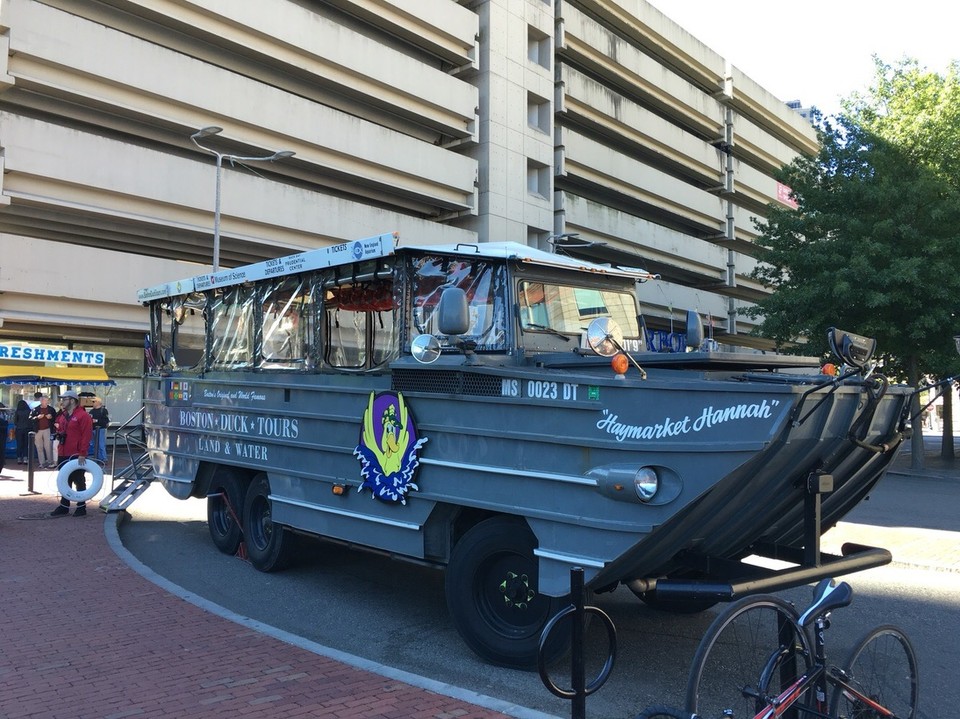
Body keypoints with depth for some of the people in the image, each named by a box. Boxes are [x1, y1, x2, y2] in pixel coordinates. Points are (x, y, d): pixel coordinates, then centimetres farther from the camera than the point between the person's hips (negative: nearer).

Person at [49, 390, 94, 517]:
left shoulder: (83, 416, -13)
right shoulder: (63, 416, 14)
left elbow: (86, 436, -18)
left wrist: (82, 453, -21)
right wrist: (59, 433, 6)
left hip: (77, 456, -8)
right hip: (63, 455, 8)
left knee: (79, 482, 1)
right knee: (65, 481, 14)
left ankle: (81, 507, 9)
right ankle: (64, 506, 23)